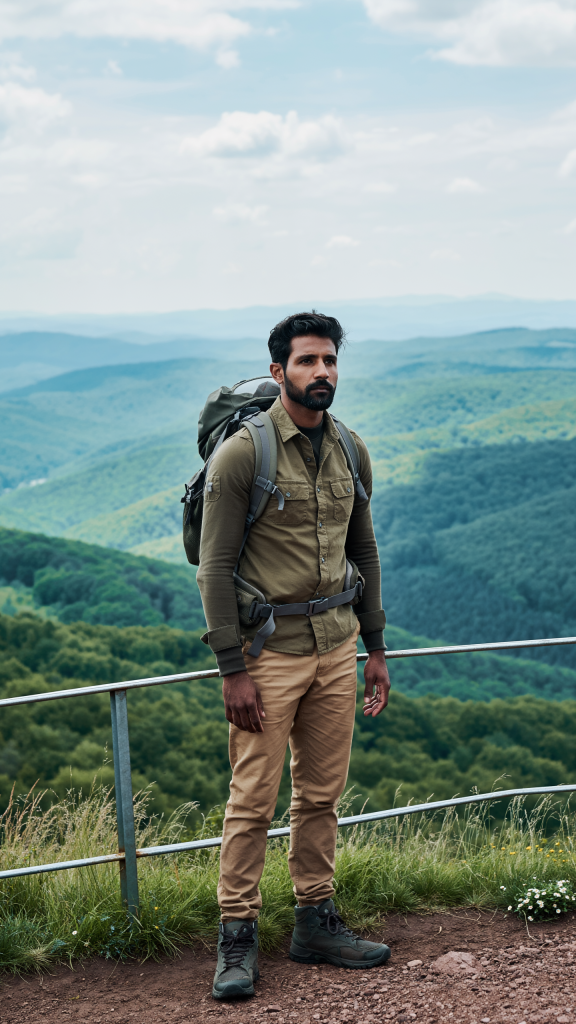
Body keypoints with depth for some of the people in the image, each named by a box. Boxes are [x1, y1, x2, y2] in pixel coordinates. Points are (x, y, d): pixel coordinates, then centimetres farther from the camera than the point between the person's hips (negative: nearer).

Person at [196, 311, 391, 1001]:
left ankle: (316, 924, 23)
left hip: (336, 644, 6)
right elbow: (214, 565, -11)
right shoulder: (242, 454, -11)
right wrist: (233, 669, -15)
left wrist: (374, 649, 14)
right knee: (253, 800, -2)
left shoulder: (349, 451, 8)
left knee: (322, 794, 12)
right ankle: (237, 938, 9)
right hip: (269, 646, -6)